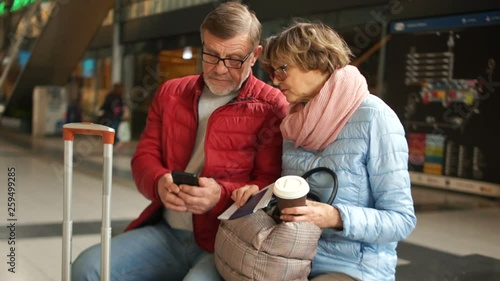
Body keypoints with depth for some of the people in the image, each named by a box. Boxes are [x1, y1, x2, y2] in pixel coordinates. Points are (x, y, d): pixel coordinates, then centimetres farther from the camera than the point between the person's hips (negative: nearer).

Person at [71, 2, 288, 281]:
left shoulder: (271, 107, -4)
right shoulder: (171, 93, 14)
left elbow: (273, 187, -6)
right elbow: (144, 156, 12)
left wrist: (222, 195, -24)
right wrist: (159, 182, -11)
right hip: (165, 232, 5)